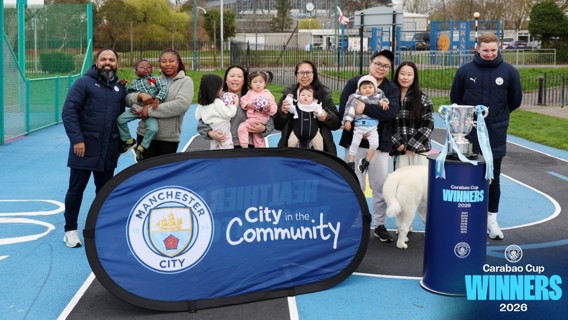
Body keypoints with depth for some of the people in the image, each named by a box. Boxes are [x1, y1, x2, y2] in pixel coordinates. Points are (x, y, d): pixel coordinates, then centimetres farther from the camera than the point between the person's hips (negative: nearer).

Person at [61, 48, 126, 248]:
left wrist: (121, 142, 12)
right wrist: (76, 139, -18)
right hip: (84, 147, -5)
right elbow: (68, 112, -12)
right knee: (76, 189, 3)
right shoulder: (84, 83, -5)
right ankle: (71, 230, 15)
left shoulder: (119, 88, 13)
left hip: (109, 151, 5)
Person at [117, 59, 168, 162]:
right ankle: (128, 140, 11)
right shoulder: (134, 83, 13)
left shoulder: (156, 79, 5)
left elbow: (163, 88, -8)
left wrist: (157, 99, -23)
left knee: (153, 128, -25)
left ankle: (141, 148, -1)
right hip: (137, 108, 3)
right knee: (120, 119, -13)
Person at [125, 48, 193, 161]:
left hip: (169, 138, -2)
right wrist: (140, 95, -16)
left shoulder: (185, 81, 1)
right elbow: (128, 98, 8)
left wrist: (151, 110, -16)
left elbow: (181, 104, -18)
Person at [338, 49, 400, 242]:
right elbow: (343, 109, -7)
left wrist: (365, 108, -21)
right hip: (355, 142, -1)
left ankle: (380, 225, 18)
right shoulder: (354, 83, 3)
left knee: (381, 186, 4)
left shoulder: (392, 89, 5)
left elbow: (392, 111, -14)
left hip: (379, 144, 1)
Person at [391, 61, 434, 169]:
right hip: (400, 150, 2)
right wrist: (397, 143, -6)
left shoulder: (423, 99, 2)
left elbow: (428, 125, -3)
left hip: (419, 149, -2)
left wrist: (412, 145, -10)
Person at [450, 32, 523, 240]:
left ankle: (491, 219, 19)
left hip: (496, 136, 0)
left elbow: (515, 100, 9)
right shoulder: (465, 71, -2)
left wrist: (498, 116, 8)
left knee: (493, 179, 8)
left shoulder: (509, 72, -2)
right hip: (469, 135, 0)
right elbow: (455, 98, 9)